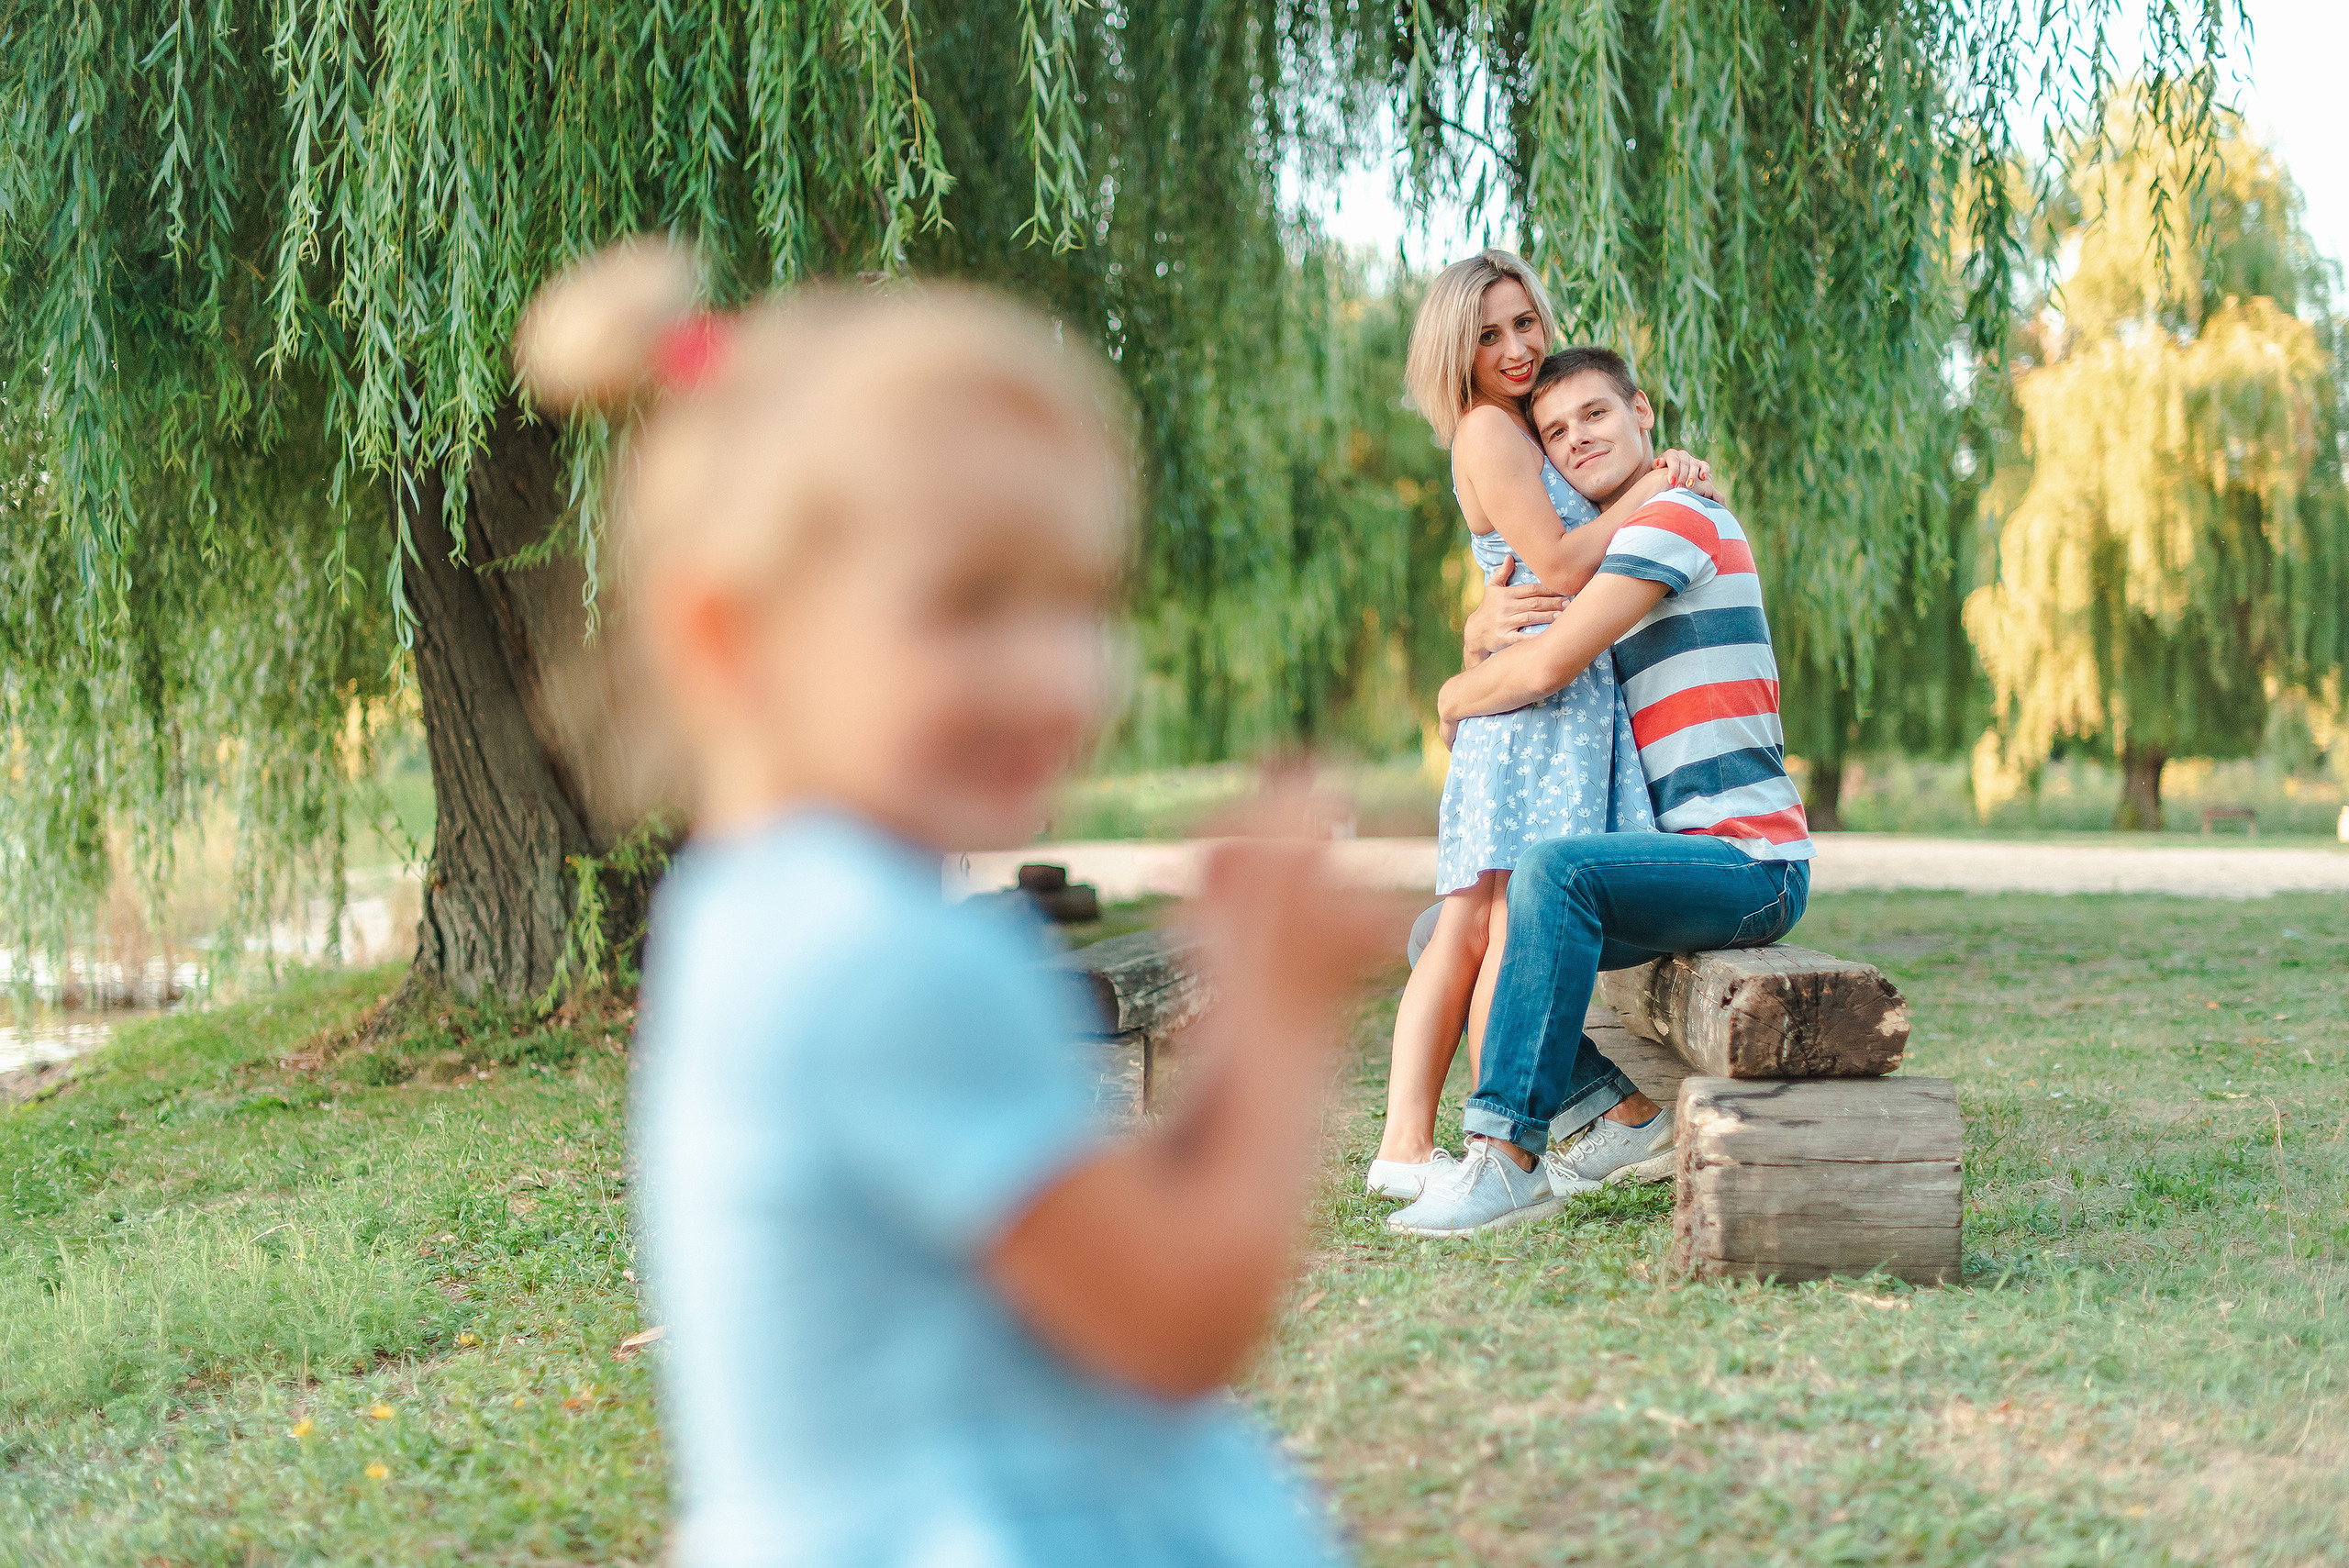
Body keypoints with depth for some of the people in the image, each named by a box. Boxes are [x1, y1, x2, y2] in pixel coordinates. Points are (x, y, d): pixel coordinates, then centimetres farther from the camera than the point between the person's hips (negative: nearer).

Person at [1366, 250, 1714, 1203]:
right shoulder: (1487, 432, -7)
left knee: (1465, 929, 5)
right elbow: (1559, 564, -14)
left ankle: (1404, 1146, 5)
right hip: (1541, 696, -9)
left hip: (1568, 700, 9)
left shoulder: (1520, 431, 22)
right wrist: (1650, 493, -4)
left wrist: (1671, 470, 10)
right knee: (1522, 926, -10)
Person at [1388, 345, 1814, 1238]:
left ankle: (1508, 1155, -36)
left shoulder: (1677, 514, -11)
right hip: (1691, 861, 10)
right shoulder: (1609, 556, 21)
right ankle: (1624, 1119, 0)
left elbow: (1549, 666, -21)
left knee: (1554, 872, -36)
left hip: (1750, 861, -10)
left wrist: (1457, 695, -2)